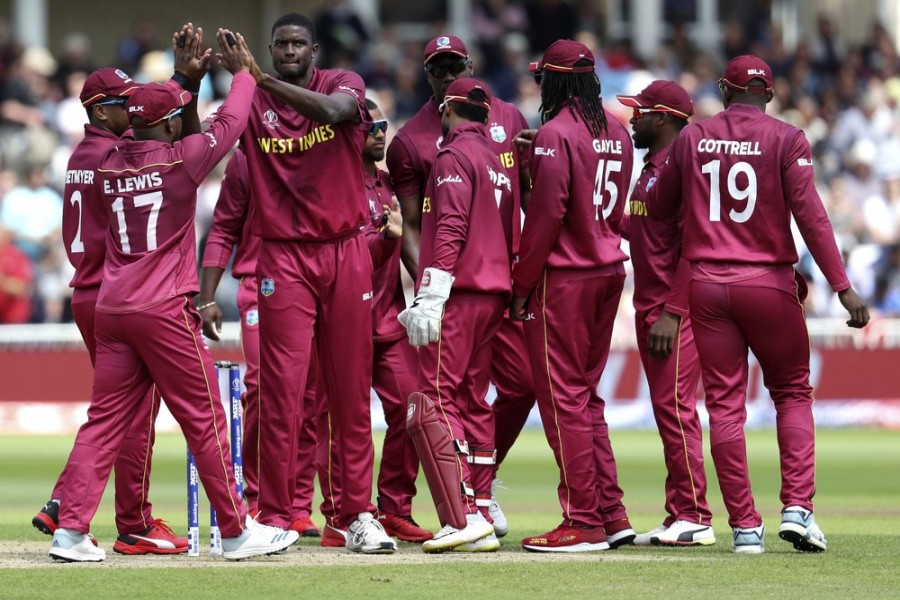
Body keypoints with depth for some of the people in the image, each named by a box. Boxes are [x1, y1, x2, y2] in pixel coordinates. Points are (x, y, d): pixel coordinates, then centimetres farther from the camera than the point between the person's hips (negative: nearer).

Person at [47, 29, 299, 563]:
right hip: (165, 312, -6)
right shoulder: (180, 159, -8)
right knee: (205, 420, 3)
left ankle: (71, 529, -2)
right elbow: (229, 124, 4)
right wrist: (243, 73, 20)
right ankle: (237, 531, 8)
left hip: (111, 309, 6)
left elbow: (160, 142, 28)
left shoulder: (112, 164, 8)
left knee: (105, 420, 6)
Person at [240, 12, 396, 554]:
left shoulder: (344, 84, 2)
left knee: (352, 388, 4)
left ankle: (358, 514, 9)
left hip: (346, 253, 1)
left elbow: (332, 110, -21)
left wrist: (262, 79, -28)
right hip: (284, 259, 0)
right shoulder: (253, 105, 4)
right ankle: (275, 516, -4)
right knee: (281, 387, -7)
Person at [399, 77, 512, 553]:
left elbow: (451, 229, -18)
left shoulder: (454, 156, -7)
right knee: (474, 404, 12)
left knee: (434, 403, -11)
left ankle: (462, 518, -21)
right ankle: (480, 520, 10)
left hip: (458, 296, -9)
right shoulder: (495, 160, 20)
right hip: (494, 296, 9)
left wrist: (430, 298, -22)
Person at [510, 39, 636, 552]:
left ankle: (584, 524, -4)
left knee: (564, 399, -3)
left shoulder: (556, 134, -14)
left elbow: (545, 216, -16)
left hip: (564, 278, -8)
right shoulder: (617, 132, 10)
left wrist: (522, 285, -10)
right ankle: (611, 515, 13)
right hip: (610, 270, 8)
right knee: (585, 397, 15)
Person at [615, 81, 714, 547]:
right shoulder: (650, 167, 18)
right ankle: (679, 516, 14)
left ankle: (694, 519, -10)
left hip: (676, 310, -10)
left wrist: (671, 313, -24)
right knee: (667, 409, 11)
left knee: (675, 407, -11)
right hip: (648, 308, 10)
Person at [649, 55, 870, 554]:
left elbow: (658, 209, 12)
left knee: (724, 402, 4)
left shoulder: (691, 138, 4)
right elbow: (809, 214, -12)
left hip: (707, 286, 2)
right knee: (792, 392, 11)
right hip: (769, 284, -2)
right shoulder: (786, 140, -4)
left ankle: (744, 526, 0)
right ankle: (797, 508, -3)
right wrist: (842, 287, -14)